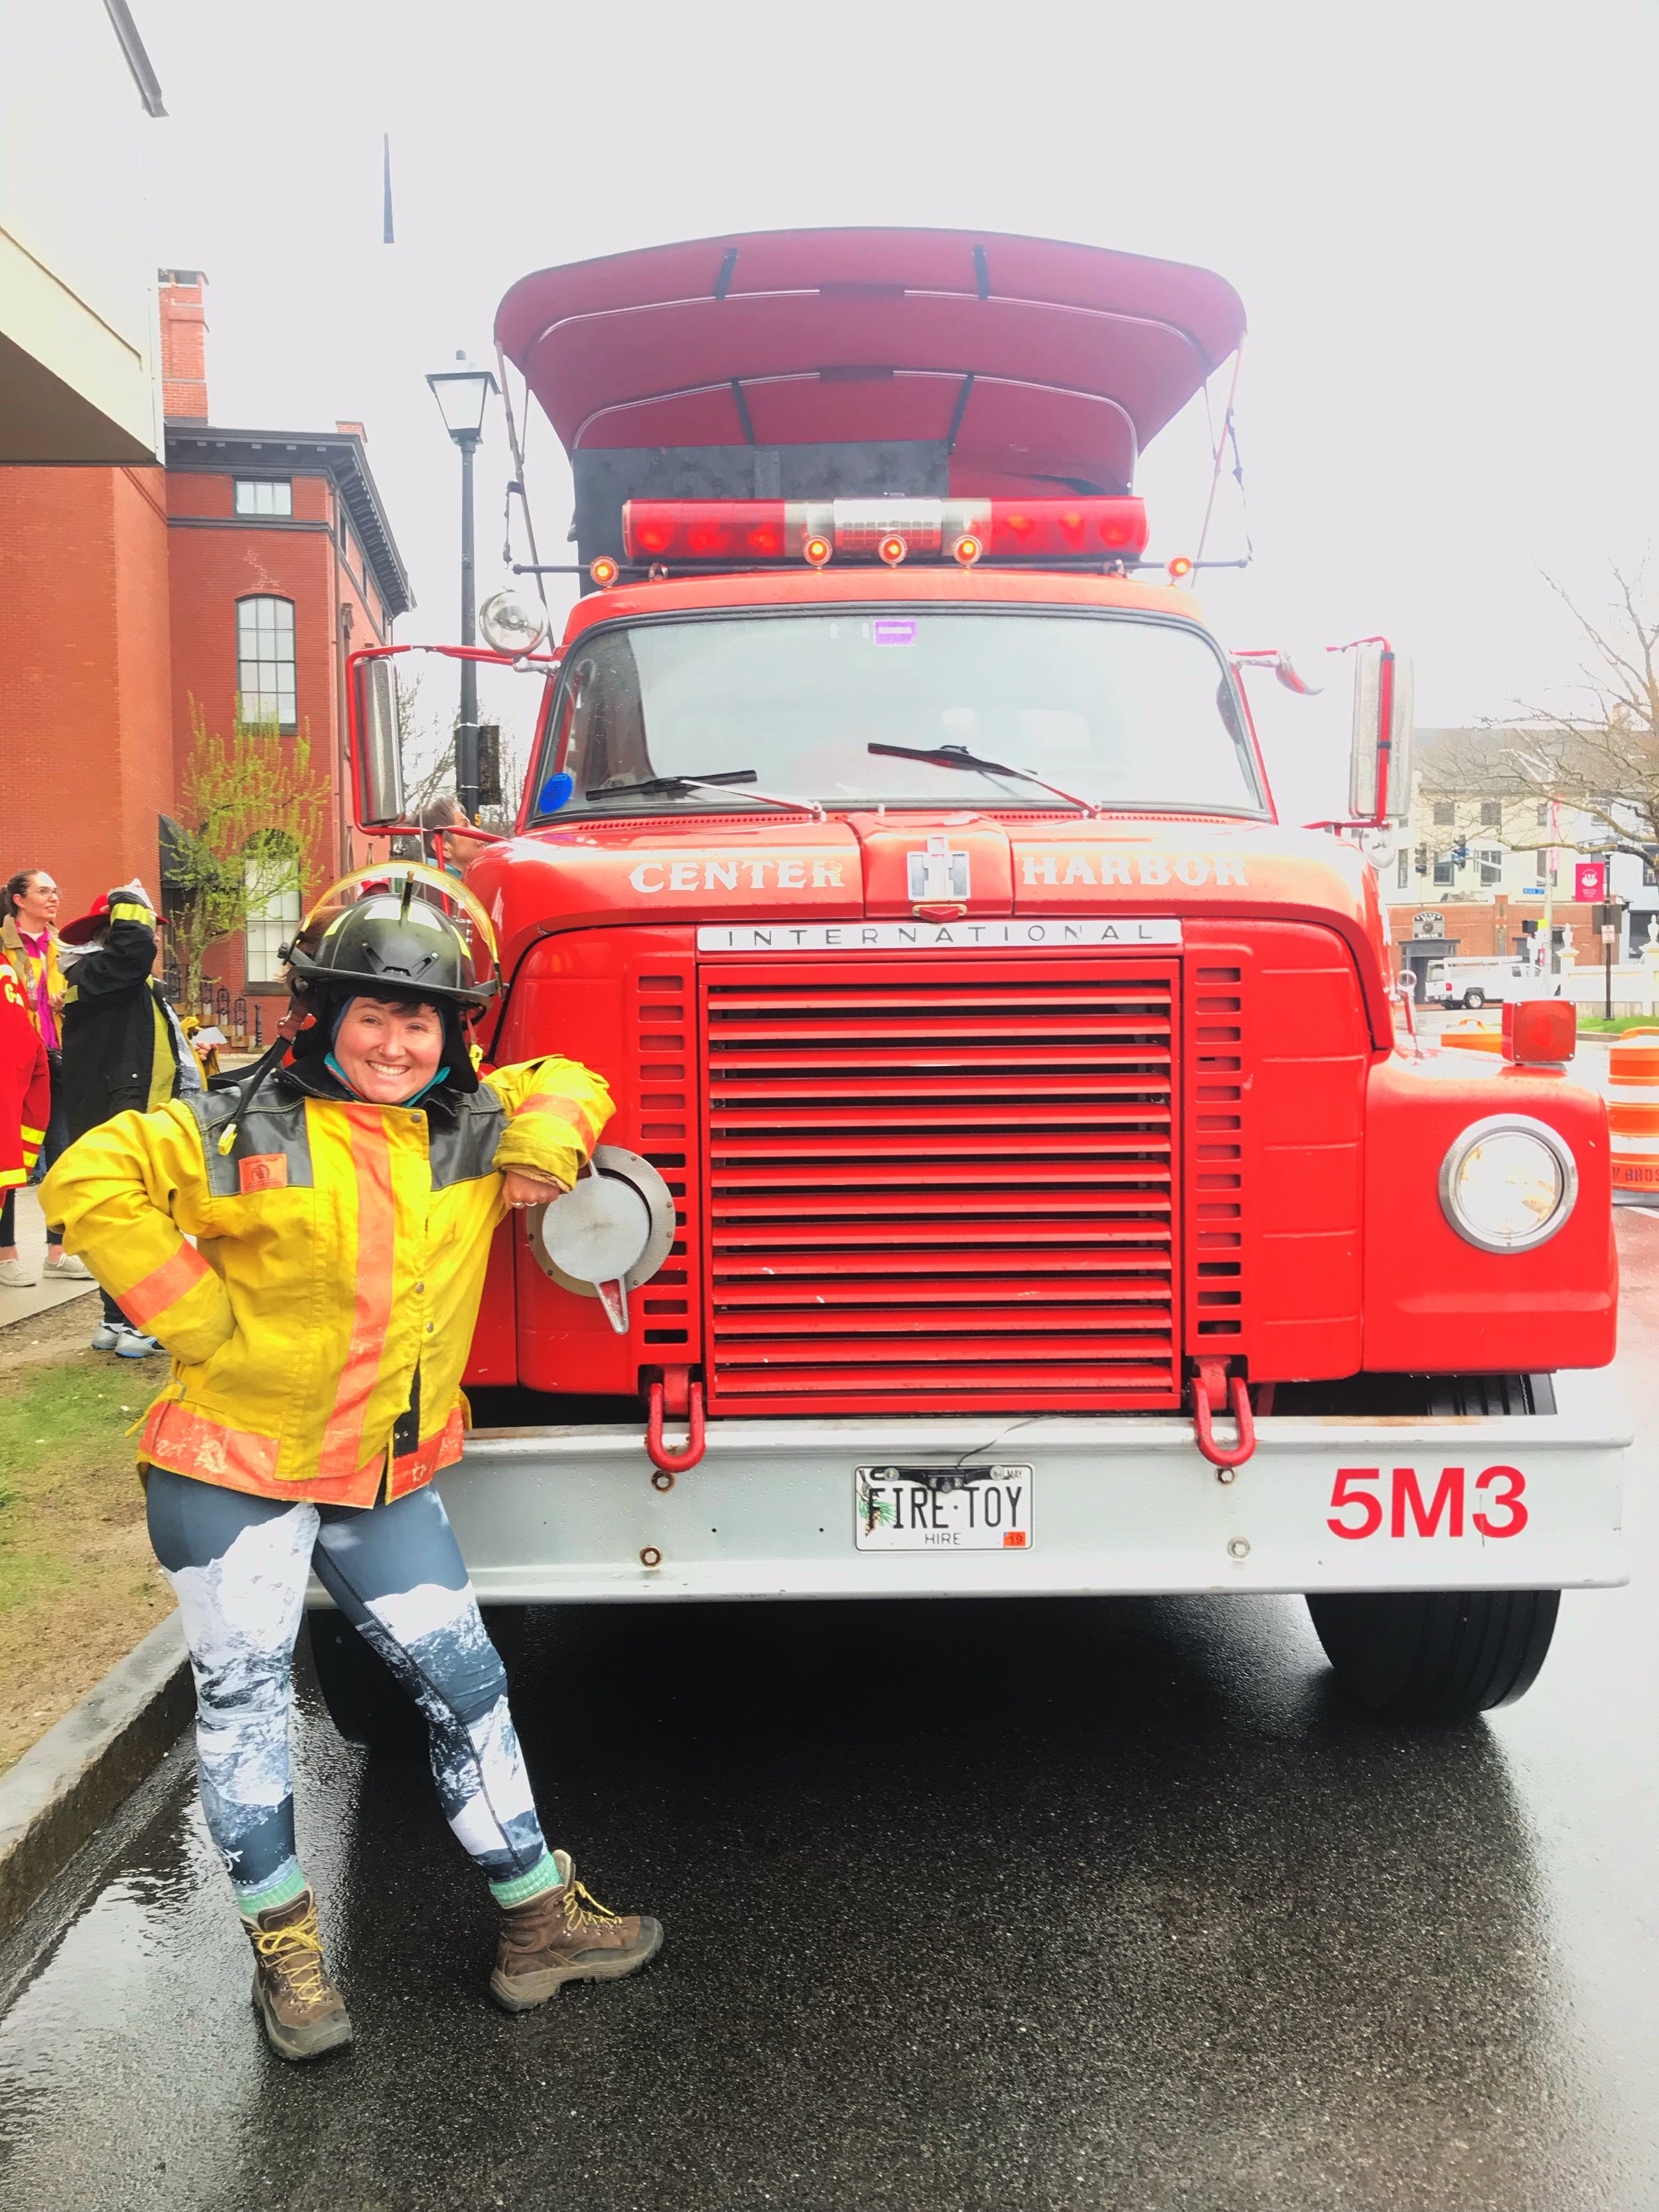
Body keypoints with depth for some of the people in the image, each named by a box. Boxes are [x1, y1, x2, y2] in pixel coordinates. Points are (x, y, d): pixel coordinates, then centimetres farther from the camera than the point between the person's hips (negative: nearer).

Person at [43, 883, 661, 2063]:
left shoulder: (471, 1128, 4)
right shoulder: (248, 1127, -12)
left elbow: (568, 1085, 20)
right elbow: (93, 1182, -15)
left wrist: (549, 1135, -2)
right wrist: (194, 1315, -16)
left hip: (388, 1479, 4)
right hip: (235, 1470, -4)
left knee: (465, 1683, 8)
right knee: (245, 1701, 3)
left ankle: (538, 1920, 21)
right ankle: (285, 1944, 22)